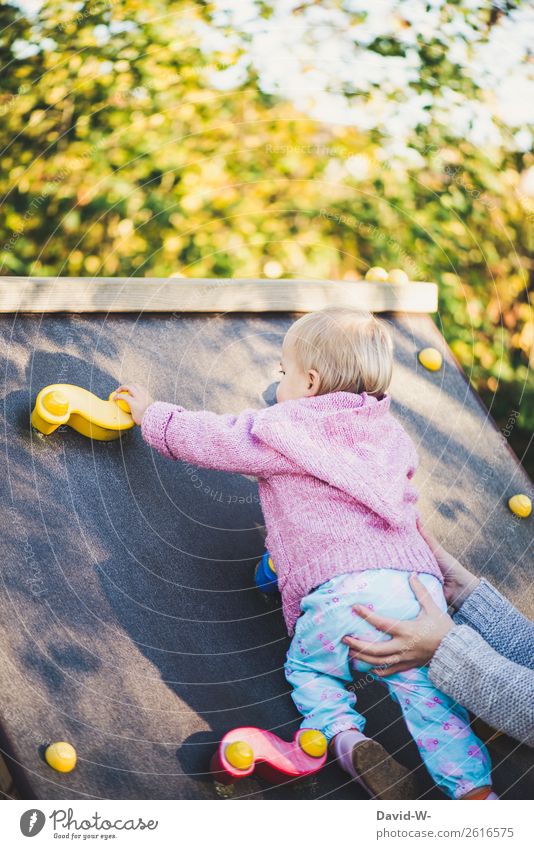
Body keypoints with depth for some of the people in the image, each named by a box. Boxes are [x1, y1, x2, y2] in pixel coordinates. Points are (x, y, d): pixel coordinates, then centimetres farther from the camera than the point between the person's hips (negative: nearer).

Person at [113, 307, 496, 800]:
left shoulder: (279, 432, 8)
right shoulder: (391, 436, 24)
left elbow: (201, 437, 19)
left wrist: (151, 414, 38)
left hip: (342, 591, -4)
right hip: (420, 584, 4)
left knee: (307, 668, 19)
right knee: (428, 693, 9)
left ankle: (345, 736, -6)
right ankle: (473, 788, -8)